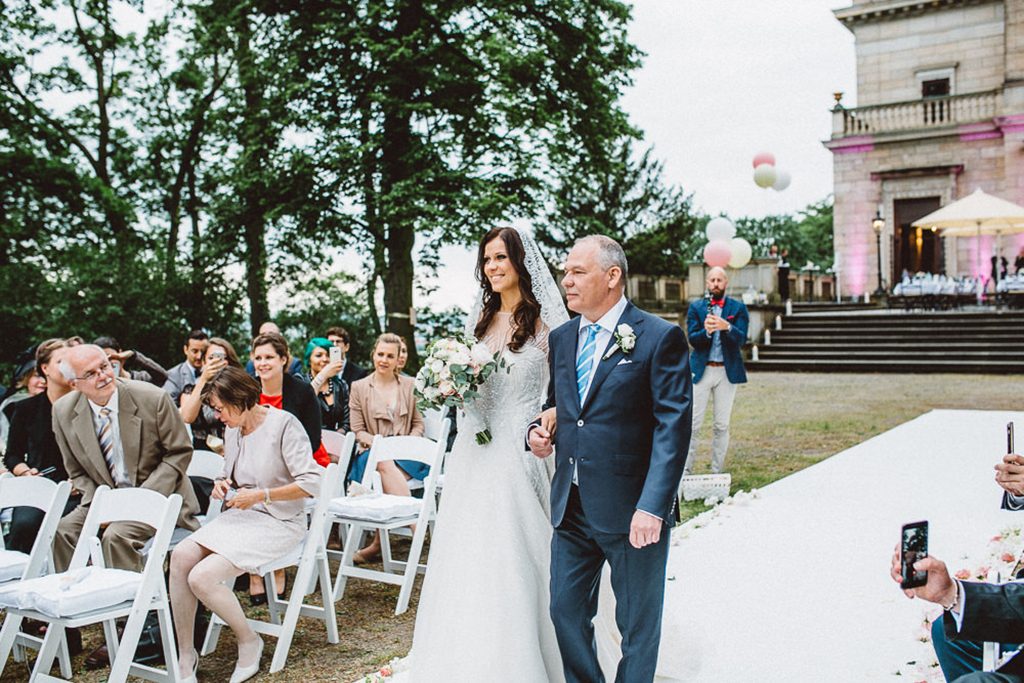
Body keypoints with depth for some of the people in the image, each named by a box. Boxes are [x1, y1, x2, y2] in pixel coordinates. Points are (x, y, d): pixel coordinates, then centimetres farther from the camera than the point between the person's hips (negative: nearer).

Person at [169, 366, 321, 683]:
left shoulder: (284, 424, -12)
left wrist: (260, 495, -19)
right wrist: (222, 484, 4)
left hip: (278, 523, -7)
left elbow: (311, 483, -18)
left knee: (202, 577, -23)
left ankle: (249, 641, 2)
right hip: (239, 514, 7)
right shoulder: (232, 429, 11)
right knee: (181, 556, -20)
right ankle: (184, 655, -7)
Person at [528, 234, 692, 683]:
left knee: (637, 624, 11)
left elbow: (673, 427, -15)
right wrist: (539, 431, -2)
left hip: (632, 510, -6)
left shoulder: (659, 338, -10)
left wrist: (652, 507, -22)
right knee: (566, 611, 14)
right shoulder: (561, 338, 10)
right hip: (571, 507, 6)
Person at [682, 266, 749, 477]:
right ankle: (685, 471, 4)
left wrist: (726, 327, -25)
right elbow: (692, 338, -3)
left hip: (728, 371, 1)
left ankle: (717, 471, 15)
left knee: (722, 425, 6)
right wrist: (706, 331, -24)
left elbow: (741, 339, -6)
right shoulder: (696, 307, 7)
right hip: (701, 370, 0)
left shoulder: (738, 308, 6)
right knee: (693, 424, -1)